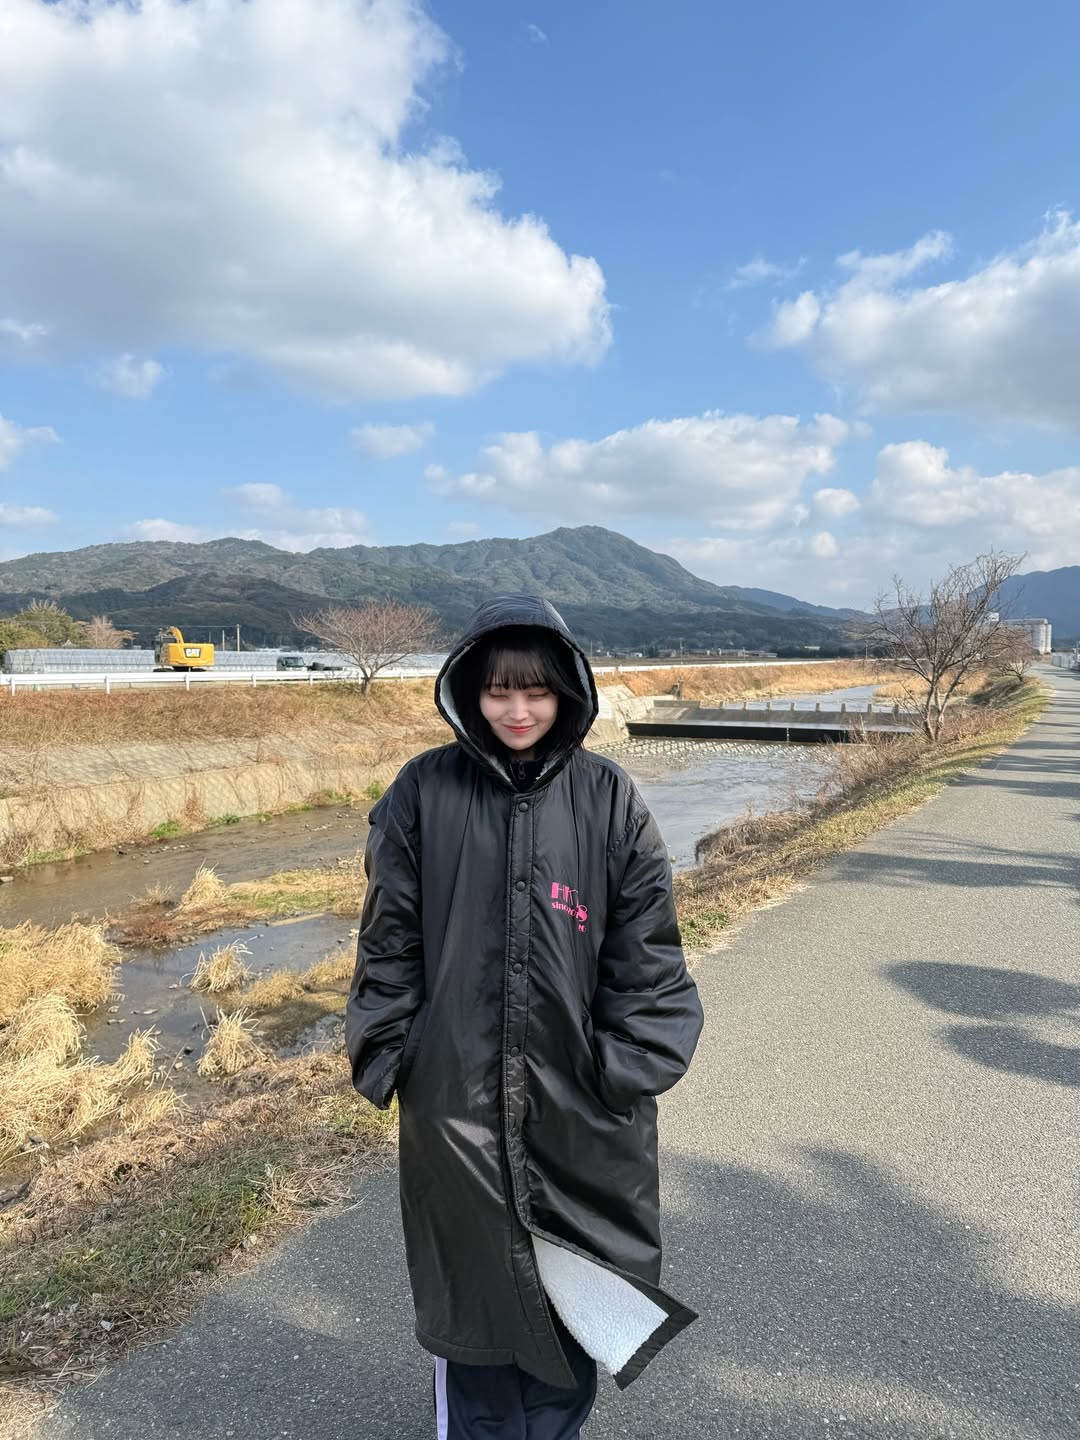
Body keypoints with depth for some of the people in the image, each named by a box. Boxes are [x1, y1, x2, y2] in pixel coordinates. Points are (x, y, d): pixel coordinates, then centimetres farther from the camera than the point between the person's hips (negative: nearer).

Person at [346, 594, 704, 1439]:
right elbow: (391, 938, -1)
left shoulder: (609, 800, -6)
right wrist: (391, 1058, -2)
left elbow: (645, 948, -2)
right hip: (456, 1086, 0)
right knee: (471, 1273, 16)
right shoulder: (425, 793, -6)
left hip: (574, 1089, 1)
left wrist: (626, 1068, -5)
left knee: (570, 1279, 17)